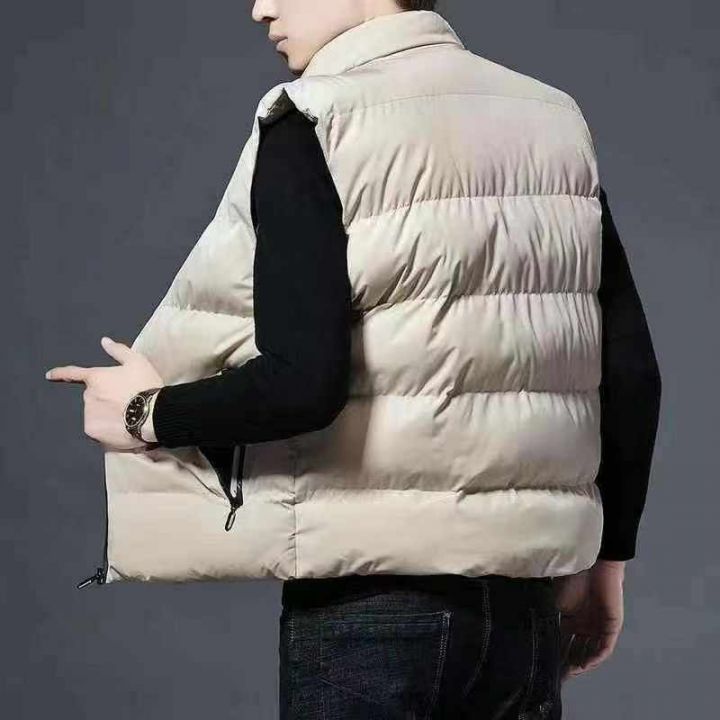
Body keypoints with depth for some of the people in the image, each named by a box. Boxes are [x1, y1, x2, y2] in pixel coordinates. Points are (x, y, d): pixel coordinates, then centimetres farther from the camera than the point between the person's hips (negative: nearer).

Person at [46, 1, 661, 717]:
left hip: (371, 606, -5)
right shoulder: (552, 122, 7)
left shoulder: (308, 133, -9)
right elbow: (631, 374, 6)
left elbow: (302, 381, -20)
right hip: (526, 604, 5)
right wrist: (605, 557, 16)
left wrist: (151, 415, -2)